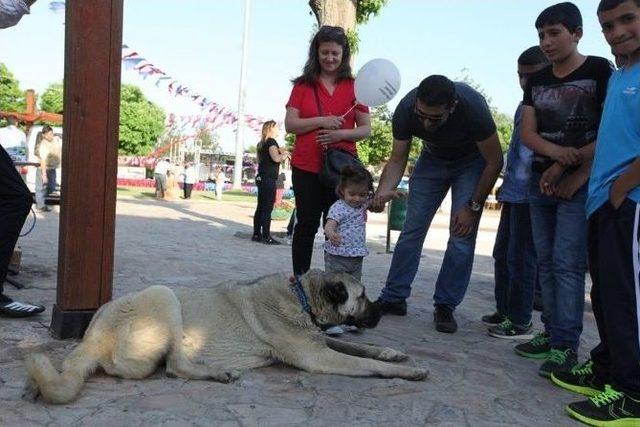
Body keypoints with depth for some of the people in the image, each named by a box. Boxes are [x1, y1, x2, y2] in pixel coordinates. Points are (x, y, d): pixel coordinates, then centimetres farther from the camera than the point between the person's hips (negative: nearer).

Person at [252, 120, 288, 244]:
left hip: (261, 178, 9)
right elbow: (276, 158, -25)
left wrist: (280, 153, 19)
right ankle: (266, 236, -8)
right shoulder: (271, 141, -9)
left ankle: (256, 234, 12)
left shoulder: (261, 143, 17)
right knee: (268, 209, -8)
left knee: (260, 207, 10)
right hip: (269, 179, -9)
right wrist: (284, 155, -4)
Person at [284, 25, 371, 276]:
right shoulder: (303, 85, 7)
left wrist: (341, 134, -14)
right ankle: (299, 280, 18)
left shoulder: (354, 86, 6)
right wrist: (321, 121, -14)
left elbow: (366, 129, 4)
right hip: (306, 167, 0)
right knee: (307, 225, 7)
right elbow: (290, 124, 0)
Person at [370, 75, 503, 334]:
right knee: (412, 229, -2)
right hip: (433, 158, 3)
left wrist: (473, 206, -21)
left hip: (472, 161, -2)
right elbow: (397, 160, -18)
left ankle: (445, 306, 0)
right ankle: (393, 298, 7)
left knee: (462, 234, -12)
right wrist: (383, 192, -37)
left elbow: (494, 161, -22)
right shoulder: (406, 109, -29)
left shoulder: (473, 107, -36)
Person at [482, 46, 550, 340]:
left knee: (520, 257, -3)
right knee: (503, 253, 14)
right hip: (512, 193, 9)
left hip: (530, 195, -9)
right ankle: (504, 310, 27)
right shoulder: (524, 107, 17)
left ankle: (520, 322, 8)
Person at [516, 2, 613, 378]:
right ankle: (553, 333, 16)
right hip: (541, 182, 6)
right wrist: (556, 152, -16)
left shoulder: (600, 71, -2)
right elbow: (527, 133, 5)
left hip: (581, 184, -6)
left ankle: (567, 344, -2)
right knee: (546, 261, 7)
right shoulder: (537, 81, 13)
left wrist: (572, 171, -12)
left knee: (567, 262, -9)